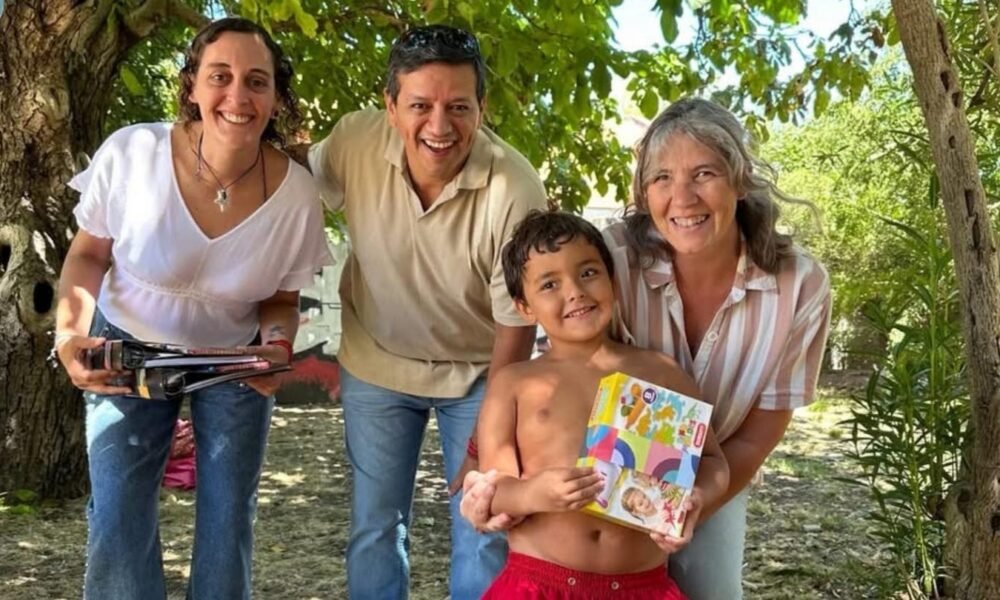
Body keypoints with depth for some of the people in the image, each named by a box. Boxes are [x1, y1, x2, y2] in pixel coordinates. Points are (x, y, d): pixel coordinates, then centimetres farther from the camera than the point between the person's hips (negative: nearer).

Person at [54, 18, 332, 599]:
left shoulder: (297, 193, -21)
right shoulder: (130, 153, -25)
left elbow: (282, 299, -4)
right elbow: (89, 253, -8)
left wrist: (277, 346, -25)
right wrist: (70, 331, -25)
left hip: (235, 359, 1)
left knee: (229, 517, 6)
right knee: (118, 518, -4)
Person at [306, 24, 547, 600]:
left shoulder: (515, 191, -29)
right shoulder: (355, 142, -22)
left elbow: (515, 326, -18)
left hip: (476, 372, -2)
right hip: (376, 362, 2)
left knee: (485, 531, 4)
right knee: (375, 529, 11)